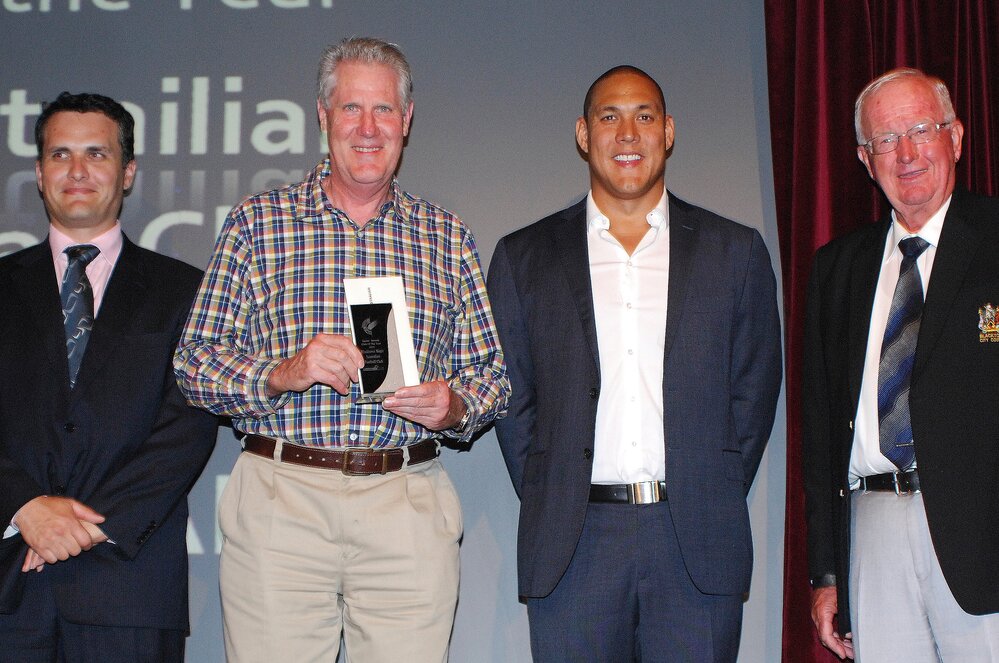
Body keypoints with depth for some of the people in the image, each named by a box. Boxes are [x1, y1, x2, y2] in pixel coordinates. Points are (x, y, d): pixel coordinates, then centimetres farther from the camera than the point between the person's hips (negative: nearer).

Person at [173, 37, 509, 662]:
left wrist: (453, 405, -9)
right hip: (280, 498, -1)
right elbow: (196, 363, 2)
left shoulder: (449, 238, 12)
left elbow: (492, 372, 13)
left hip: (409, 504, 2)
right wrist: (283, 373, -15)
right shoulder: (258, 222, 6)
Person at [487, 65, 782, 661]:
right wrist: (549, 503, 3)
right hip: (574, 546, 0)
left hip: (698, 547, 0)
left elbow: (755, 389, 10)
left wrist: (715, 502, 4)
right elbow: (512, 396, 10)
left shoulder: (736, 252, 9)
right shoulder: (524, 257, 9)